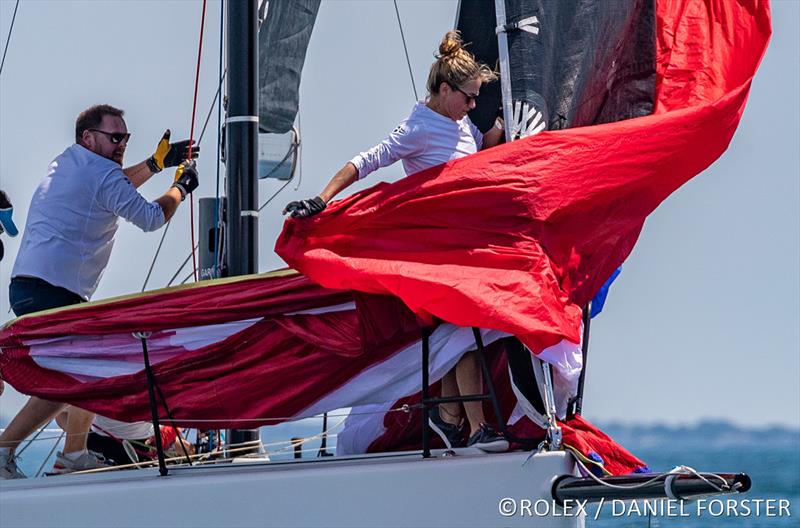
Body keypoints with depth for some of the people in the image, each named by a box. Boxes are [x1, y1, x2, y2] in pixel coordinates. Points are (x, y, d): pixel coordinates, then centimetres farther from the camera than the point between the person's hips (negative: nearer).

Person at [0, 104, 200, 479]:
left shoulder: (66, 163, 20)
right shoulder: (102, 173, -8)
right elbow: (151, 218, 0)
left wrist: (157, 163, 34)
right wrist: (181, 186, 17)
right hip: (51, 292, -10)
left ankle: (74, 456, 22)